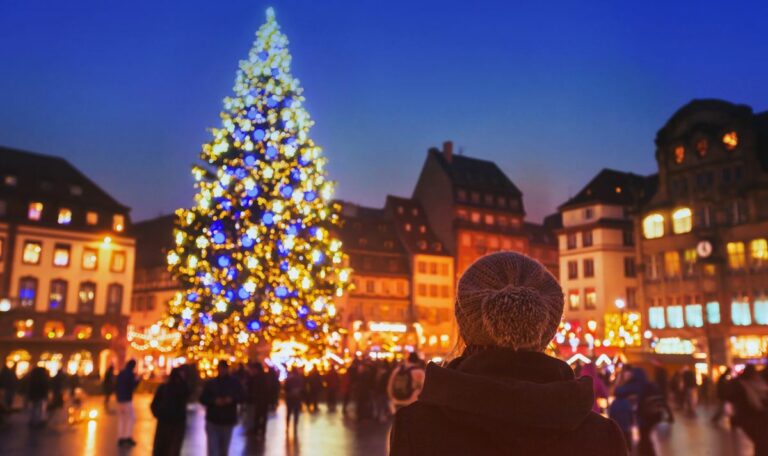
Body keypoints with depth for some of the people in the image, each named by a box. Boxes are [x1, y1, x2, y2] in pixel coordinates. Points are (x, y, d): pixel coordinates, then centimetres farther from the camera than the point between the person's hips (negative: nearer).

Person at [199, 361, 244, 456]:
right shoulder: (210, 383, 0)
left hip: (228, 421, 1)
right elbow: (202, 399, -2)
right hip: (212, 421, -1)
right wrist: (214, 401, -19)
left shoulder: (234, 382, 1)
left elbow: (242, 397, 0)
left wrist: (232, 399, -20)